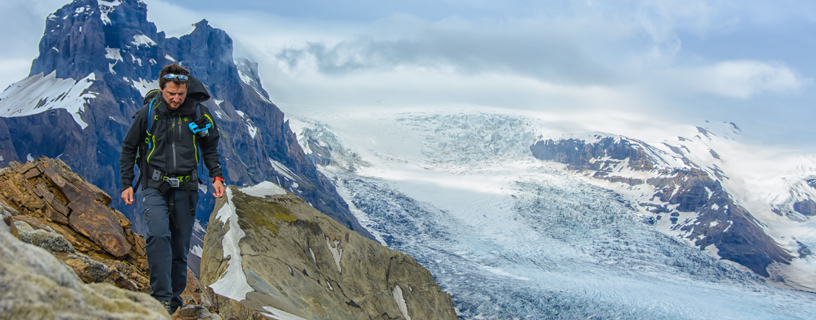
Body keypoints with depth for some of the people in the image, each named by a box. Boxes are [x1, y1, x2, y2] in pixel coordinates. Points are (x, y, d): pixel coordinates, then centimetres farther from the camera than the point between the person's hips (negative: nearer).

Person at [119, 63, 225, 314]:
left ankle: (174, 299, 19)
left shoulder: (199, 113, 0)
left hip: (186, 189, 2)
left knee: (180, 247, 6)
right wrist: (126, 184, 4)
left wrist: (216, 176, 3)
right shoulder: (147, 113, -4)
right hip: (155, 188, -2)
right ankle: (162, 298, -20)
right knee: (159, 236, -23)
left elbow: (210, 148, 15)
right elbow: (128, 148, 8)